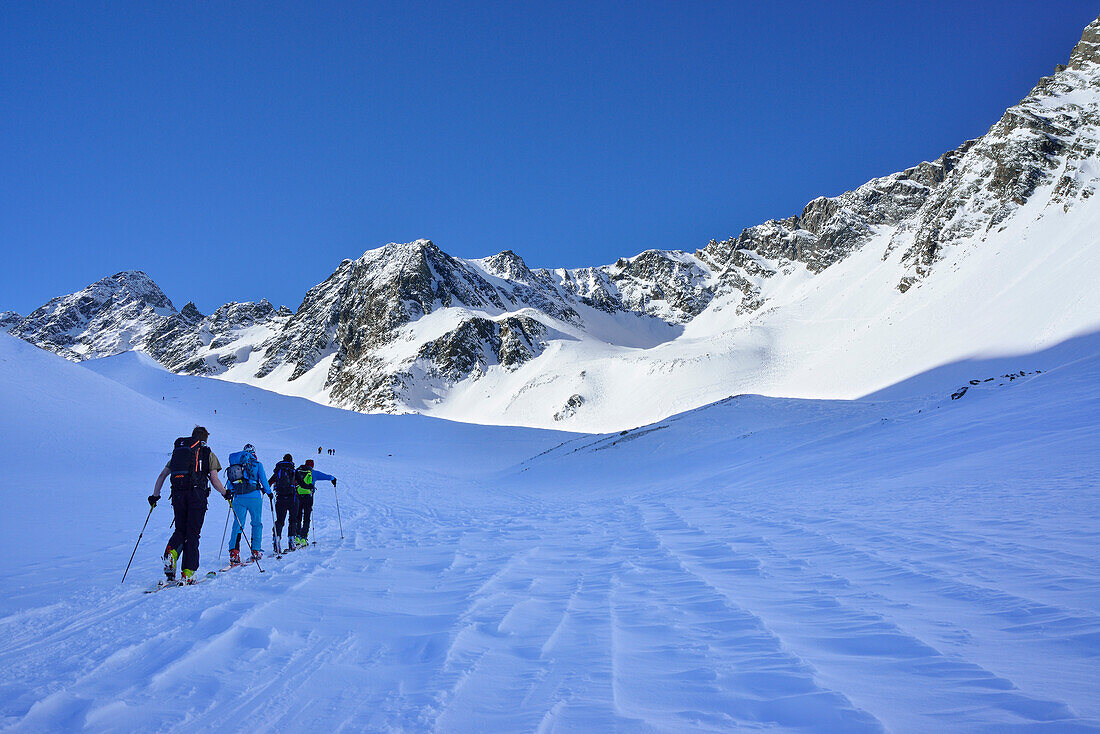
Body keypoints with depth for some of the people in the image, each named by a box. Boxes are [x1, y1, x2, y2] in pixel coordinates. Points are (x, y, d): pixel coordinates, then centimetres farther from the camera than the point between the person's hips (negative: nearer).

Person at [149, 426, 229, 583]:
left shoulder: (177, 452, 21)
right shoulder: (208, 454, 8)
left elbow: (162, 475, 17)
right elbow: (214, 480, -1)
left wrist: (155, 495, 24)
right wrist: (225, 494, 14)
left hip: (178, 495, 4)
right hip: (197, 495, -3)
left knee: (180, 530, 17)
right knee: (193, 533, 0)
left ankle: (171, 553, -14)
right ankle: (188, 573, -4)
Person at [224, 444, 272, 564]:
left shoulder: (234, 464, 12)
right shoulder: (257, 464, 1)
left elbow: (230, 482, 16)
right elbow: (263, 479, -2)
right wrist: (268, 491, 11)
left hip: (238, 498, 3)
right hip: (254, 497, -3)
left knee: (237, 524, 4)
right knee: (257, 523, 9)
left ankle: (233, 551, -10)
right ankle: (255, 551, 6)